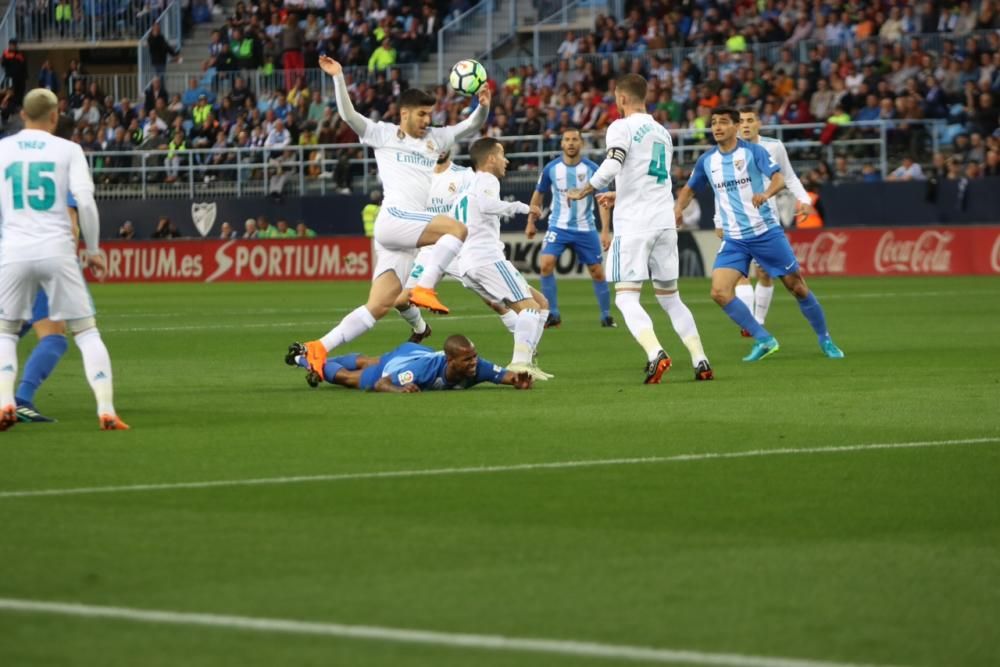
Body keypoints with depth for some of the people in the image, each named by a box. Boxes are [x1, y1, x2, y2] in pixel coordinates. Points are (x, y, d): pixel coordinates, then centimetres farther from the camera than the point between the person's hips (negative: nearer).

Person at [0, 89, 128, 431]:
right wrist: (93, 249, 4)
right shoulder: (68, 150, 3)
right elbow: (85, 202, -7)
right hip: (57, 249, -1)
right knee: (86, 330, 6)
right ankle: (106, 410, -6)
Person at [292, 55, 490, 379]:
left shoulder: (435, 138, 24)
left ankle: (320, 348, 0)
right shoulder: (382, 134, 9)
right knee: (457, 229, -23)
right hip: (393, 218, -6)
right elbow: (349, 115, 0)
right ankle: (424, 289, -22)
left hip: (410, 232, 6)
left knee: (378, 307, -1)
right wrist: (338, 78, -11)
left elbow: (470, 126, 20)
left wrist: (483, 106, 0)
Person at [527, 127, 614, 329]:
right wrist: (531, 222, 11)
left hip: (585, 229, -1)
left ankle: (606, 315, 18)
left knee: (597, 272, 2)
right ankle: (553, 314, -6)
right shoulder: (551, 169, -5)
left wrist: (606, 230, -17)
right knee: (546, 264, -17)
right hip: (558, 227, 1)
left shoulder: (592, 169, -10)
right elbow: (539, 194, 11)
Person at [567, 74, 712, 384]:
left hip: (634, 224, -6)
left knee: (626, 298, -8)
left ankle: (655, 354, -29)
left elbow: (612, 167, -20)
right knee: (670, 297, 14)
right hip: (665, 222, 6)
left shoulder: (622, 127, -4)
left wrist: (583, 191, -6)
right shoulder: (662, 132, 19)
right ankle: (700, 361, 5)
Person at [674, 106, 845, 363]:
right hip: (734, 240, 4)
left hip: (766, 233, -4)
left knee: (797, 287, 2)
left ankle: (825, 340, 22)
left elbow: (779, 178, -22)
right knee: (719, 291, -15)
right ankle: (763, 340, -3)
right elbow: (689, 188, 20)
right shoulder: (707, 161, 5)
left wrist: (766, 194, -43)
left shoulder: (753, 151, -8)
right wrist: (678, 209, -1)